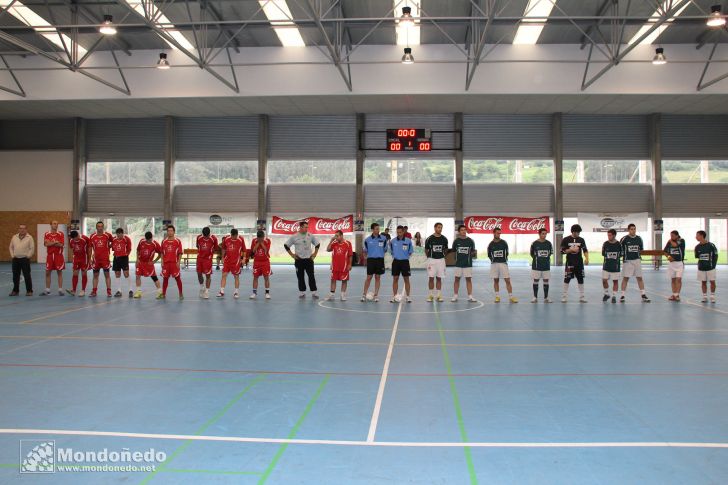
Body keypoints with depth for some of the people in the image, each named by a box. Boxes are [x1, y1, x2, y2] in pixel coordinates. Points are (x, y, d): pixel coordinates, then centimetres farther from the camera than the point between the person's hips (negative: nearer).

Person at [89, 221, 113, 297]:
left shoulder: (107, 235, -3)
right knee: (95, 275, 8)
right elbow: (90, 247, 10)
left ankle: (109, 291, 4)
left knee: (107, 275, 0)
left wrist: (109, 247, 0)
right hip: (96, 258, 2)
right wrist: (90, 257, 6)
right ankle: (94, 291, 14)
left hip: (105, 258, -2)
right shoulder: (92, 236, 3)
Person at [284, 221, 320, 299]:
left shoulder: (310, 236, 0)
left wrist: (315, 254, 5)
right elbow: (286, 245, 3)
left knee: (311, 276, -2)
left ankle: (314, 292, 2)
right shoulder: (294, 237, -4)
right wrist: (292, 255, 0)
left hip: (309, 259, 0)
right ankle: (302, 292, 16)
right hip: (299, 260, 0)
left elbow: (317, 244, 12)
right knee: (300, 277, 6)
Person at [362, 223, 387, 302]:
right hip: (371, 259, -1)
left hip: (380, 260, 1)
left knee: (378, 277, 6)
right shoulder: (367, 240, -2)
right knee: (369, 277, 0)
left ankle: (376, 295, 15)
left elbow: (385, 249, 9)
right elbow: (365, 251, 6)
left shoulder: (383, 238, 0)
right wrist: (365, 255, -5)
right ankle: (364, 294, 10)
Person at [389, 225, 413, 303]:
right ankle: (394, 297, 12)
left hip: (405, 261, -1)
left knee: (406, 279, 3)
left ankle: (408, 297, 12)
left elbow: (410, 252, 5)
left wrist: (406, 256, -7)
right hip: (396, 261, 1)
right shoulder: (393, 241, 0)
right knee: (395, 279, 5)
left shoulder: (408, 241, -4)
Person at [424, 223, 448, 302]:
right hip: (431, 260, -2)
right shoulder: (430, 238, -4)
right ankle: (430, 295, 6)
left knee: (439, 278, 6)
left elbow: (445, 250, 15)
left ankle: (439, 295, 11)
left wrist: (442, 255, 10)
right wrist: (429, 257, 7)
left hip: (441, 260, 2)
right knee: (431, 278, -1)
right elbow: (426, 250, 6)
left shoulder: (444, 239, 3)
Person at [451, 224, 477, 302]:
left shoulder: (470, 241, 0)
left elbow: (473, 252, 9)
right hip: (458, 264, 0)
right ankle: (455, 296, 13)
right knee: (457, 279, 5)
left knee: (469, 279, 1)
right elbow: (453, 251, 10)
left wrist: (472, 254, -6)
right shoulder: (456, 241, 1)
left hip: (468, 264, 0)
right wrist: (457, 257, 4)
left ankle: (470, 296, 5)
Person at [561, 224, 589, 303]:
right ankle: (565, 296, 9)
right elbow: (562, 251, -4)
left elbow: (585, 250, 7)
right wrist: (571, 250, -16)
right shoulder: (566, 240, -3)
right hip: (569, 263, -3)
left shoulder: (581, 240, 6)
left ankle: (582, 297, 13)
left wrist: (587, 258, -8)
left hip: (579, 263, 3)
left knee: (581, 279, 5)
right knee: (567, 279, -1)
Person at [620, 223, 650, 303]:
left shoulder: (639, 239, 7)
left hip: (637, 260, 3)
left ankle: (643, 295, 9)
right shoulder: (624, 239, -5)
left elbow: (641, 250, 18)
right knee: (625, 278, 0)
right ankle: (622, 295, 6)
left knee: (640, 278, 5)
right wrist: (622, 255, -4)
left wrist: (641, 252, 3)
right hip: (627, 261, -3)